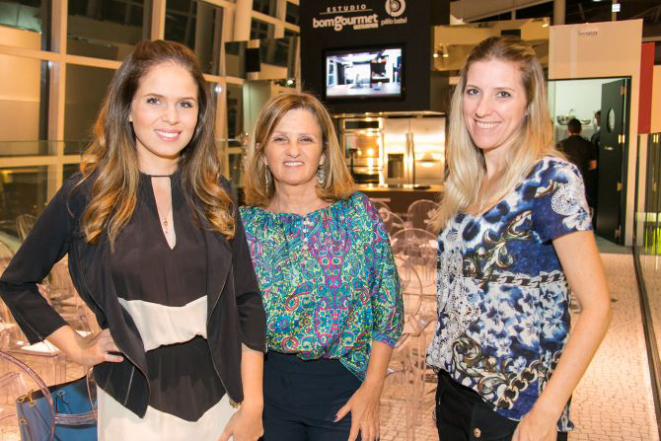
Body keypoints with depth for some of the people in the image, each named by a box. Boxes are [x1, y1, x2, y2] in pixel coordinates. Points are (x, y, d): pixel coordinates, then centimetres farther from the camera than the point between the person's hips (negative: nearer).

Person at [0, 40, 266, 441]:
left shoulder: (214, 192, -2)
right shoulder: (87, 193, -8)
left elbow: (247, 300, 0)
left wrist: (253, 405, -2)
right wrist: (77, 348, -3)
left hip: (216, 397, 2)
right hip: (135, 405, -2)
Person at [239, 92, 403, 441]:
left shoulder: (357, 212, -5)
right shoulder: (245, 223, -2)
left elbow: (388, 306, -3)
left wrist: (371, 391, -6)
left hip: (342, 387, -1)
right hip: (265, 383, 1)